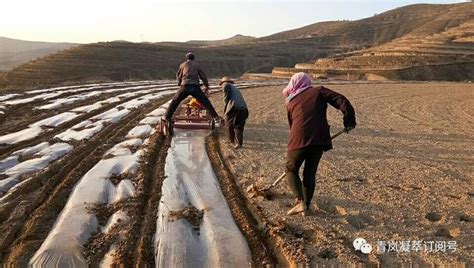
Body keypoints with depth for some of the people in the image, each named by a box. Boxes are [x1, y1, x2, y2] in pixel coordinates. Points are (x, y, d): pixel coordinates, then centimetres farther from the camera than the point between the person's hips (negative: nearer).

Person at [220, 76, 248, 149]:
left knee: (229, 125, 12)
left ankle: (232, 140, 25)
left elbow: (226, 97, -3)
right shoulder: (235, 88, 36)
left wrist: (225, 108, 5)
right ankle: (238, 142, -2)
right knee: (239, 127, 11)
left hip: (233, 107, -6)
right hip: (243, 108, 6)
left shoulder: (226, 85, 15)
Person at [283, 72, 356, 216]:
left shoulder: (291, 102, 17)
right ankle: (306, 206, 19)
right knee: (310, 173, 16)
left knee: (291, 170, 16)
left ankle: (300, 201, -1)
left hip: (299, 140, -1)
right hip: (319, 140, 1)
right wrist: (349, 120, 5)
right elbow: (341, 101, 0)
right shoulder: (319, 91, 11)